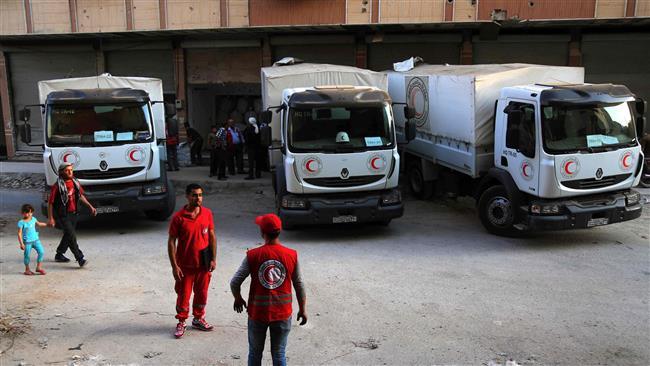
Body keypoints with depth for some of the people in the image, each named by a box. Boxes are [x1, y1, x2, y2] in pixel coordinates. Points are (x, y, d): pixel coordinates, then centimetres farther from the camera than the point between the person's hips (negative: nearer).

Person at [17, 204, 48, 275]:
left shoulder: (33, 219, 4)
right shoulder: (21, 222, -12)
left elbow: (39, 224, 27)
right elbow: (19, 234, -12)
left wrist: (47, 224, 27)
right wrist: (21, 244, -17)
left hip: (35, 240, 5)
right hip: (27, 242, -5)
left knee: (41, 252, -3)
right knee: (27, 255, 4)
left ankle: (39, 267, 10)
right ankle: (27, 270, 21)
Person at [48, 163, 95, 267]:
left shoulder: (75, 183, 3)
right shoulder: (57, 186, -16)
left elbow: (81, 195, 18)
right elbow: (50, 202, -12)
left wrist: (90, 206, 13)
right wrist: (50, 218, -14)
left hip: (73, 214, 7)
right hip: (62, 215, -7)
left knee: (68, 235, 18)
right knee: (72, 235, -13)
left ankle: (59, 255, 36)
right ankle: (80, 258, -13)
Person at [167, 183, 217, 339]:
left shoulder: (207, 213, -3)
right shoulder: (178, 217, -14)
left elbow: (212, 236, 4)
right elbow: (171, 241, -10)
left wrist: (213, 259, 1)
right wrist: (174, 266, -12)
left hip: (203, 263, 3)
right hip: (185, 264, -3)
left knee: (201, 293, 15)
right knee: (183, 295, 7)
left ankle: (198, 319, 34)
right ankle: (181, 323, 24)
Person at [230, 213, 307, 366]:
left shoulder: (253, 255, -14)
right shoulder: (292, 255, -10)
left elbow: (234, 283, -11)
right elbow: (299, 285, -1)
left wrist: (238, 299, 9)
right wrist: (302, 309, 12)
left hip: (258, 313, -1)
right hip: (282, 314, 1)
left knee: (255, 353, 18)